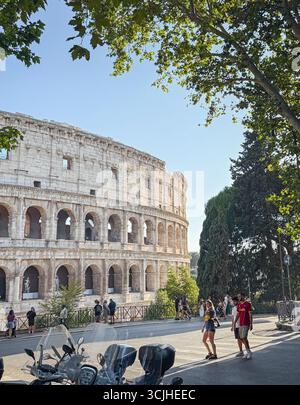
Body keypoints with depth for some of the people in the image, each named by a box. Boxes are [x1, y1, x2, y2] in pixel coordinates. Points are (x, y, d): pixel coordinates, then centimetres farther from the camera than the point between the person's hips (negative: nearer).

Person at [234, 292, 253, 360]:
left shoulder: (248, 304, -7)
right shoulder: (239, 304, 13)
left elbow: (250, 315, -8)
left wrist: (251, 324, -12)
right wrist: (235, 322, 12)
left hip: (246, 324, -7)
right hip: (240, 324, 7)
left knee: (244, 337, -12)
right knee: (241, 338, 8)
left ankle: (249, 353, 0)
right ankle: (248, 350, 23)